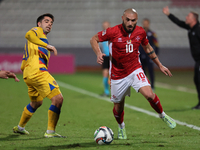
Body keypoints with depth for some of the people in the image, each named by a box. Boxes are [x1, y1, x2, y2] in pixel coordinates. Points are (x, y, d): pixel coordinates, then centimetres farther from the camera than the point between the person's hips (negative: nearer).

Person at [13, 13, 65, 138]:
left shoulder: (42, 37, 32)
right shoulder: (38, 31, 6)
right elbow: (29, 35, -22)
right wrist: (47, 45, -30)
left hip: (28, 74, 11)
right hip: (37, 70, -11)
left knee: (36, 102, 30)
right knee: (58, 98, -17)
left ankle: (20, 127, 45)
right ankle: (50, 132, -15)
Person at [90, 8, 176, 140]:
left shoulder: (141, 32, -6)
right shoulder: (113, 32, -16)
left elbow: (147, 48, 13)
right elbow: (94, 39, -5)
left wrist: (160, 65, 16)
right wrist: (98, 53, -24)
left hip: (135, 70, 1)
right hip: (118, 75, -1)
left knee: (149, 95, -22)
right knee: (118, 107, 9)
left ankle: (163, 115, 6)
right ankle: (121, 127, 41)